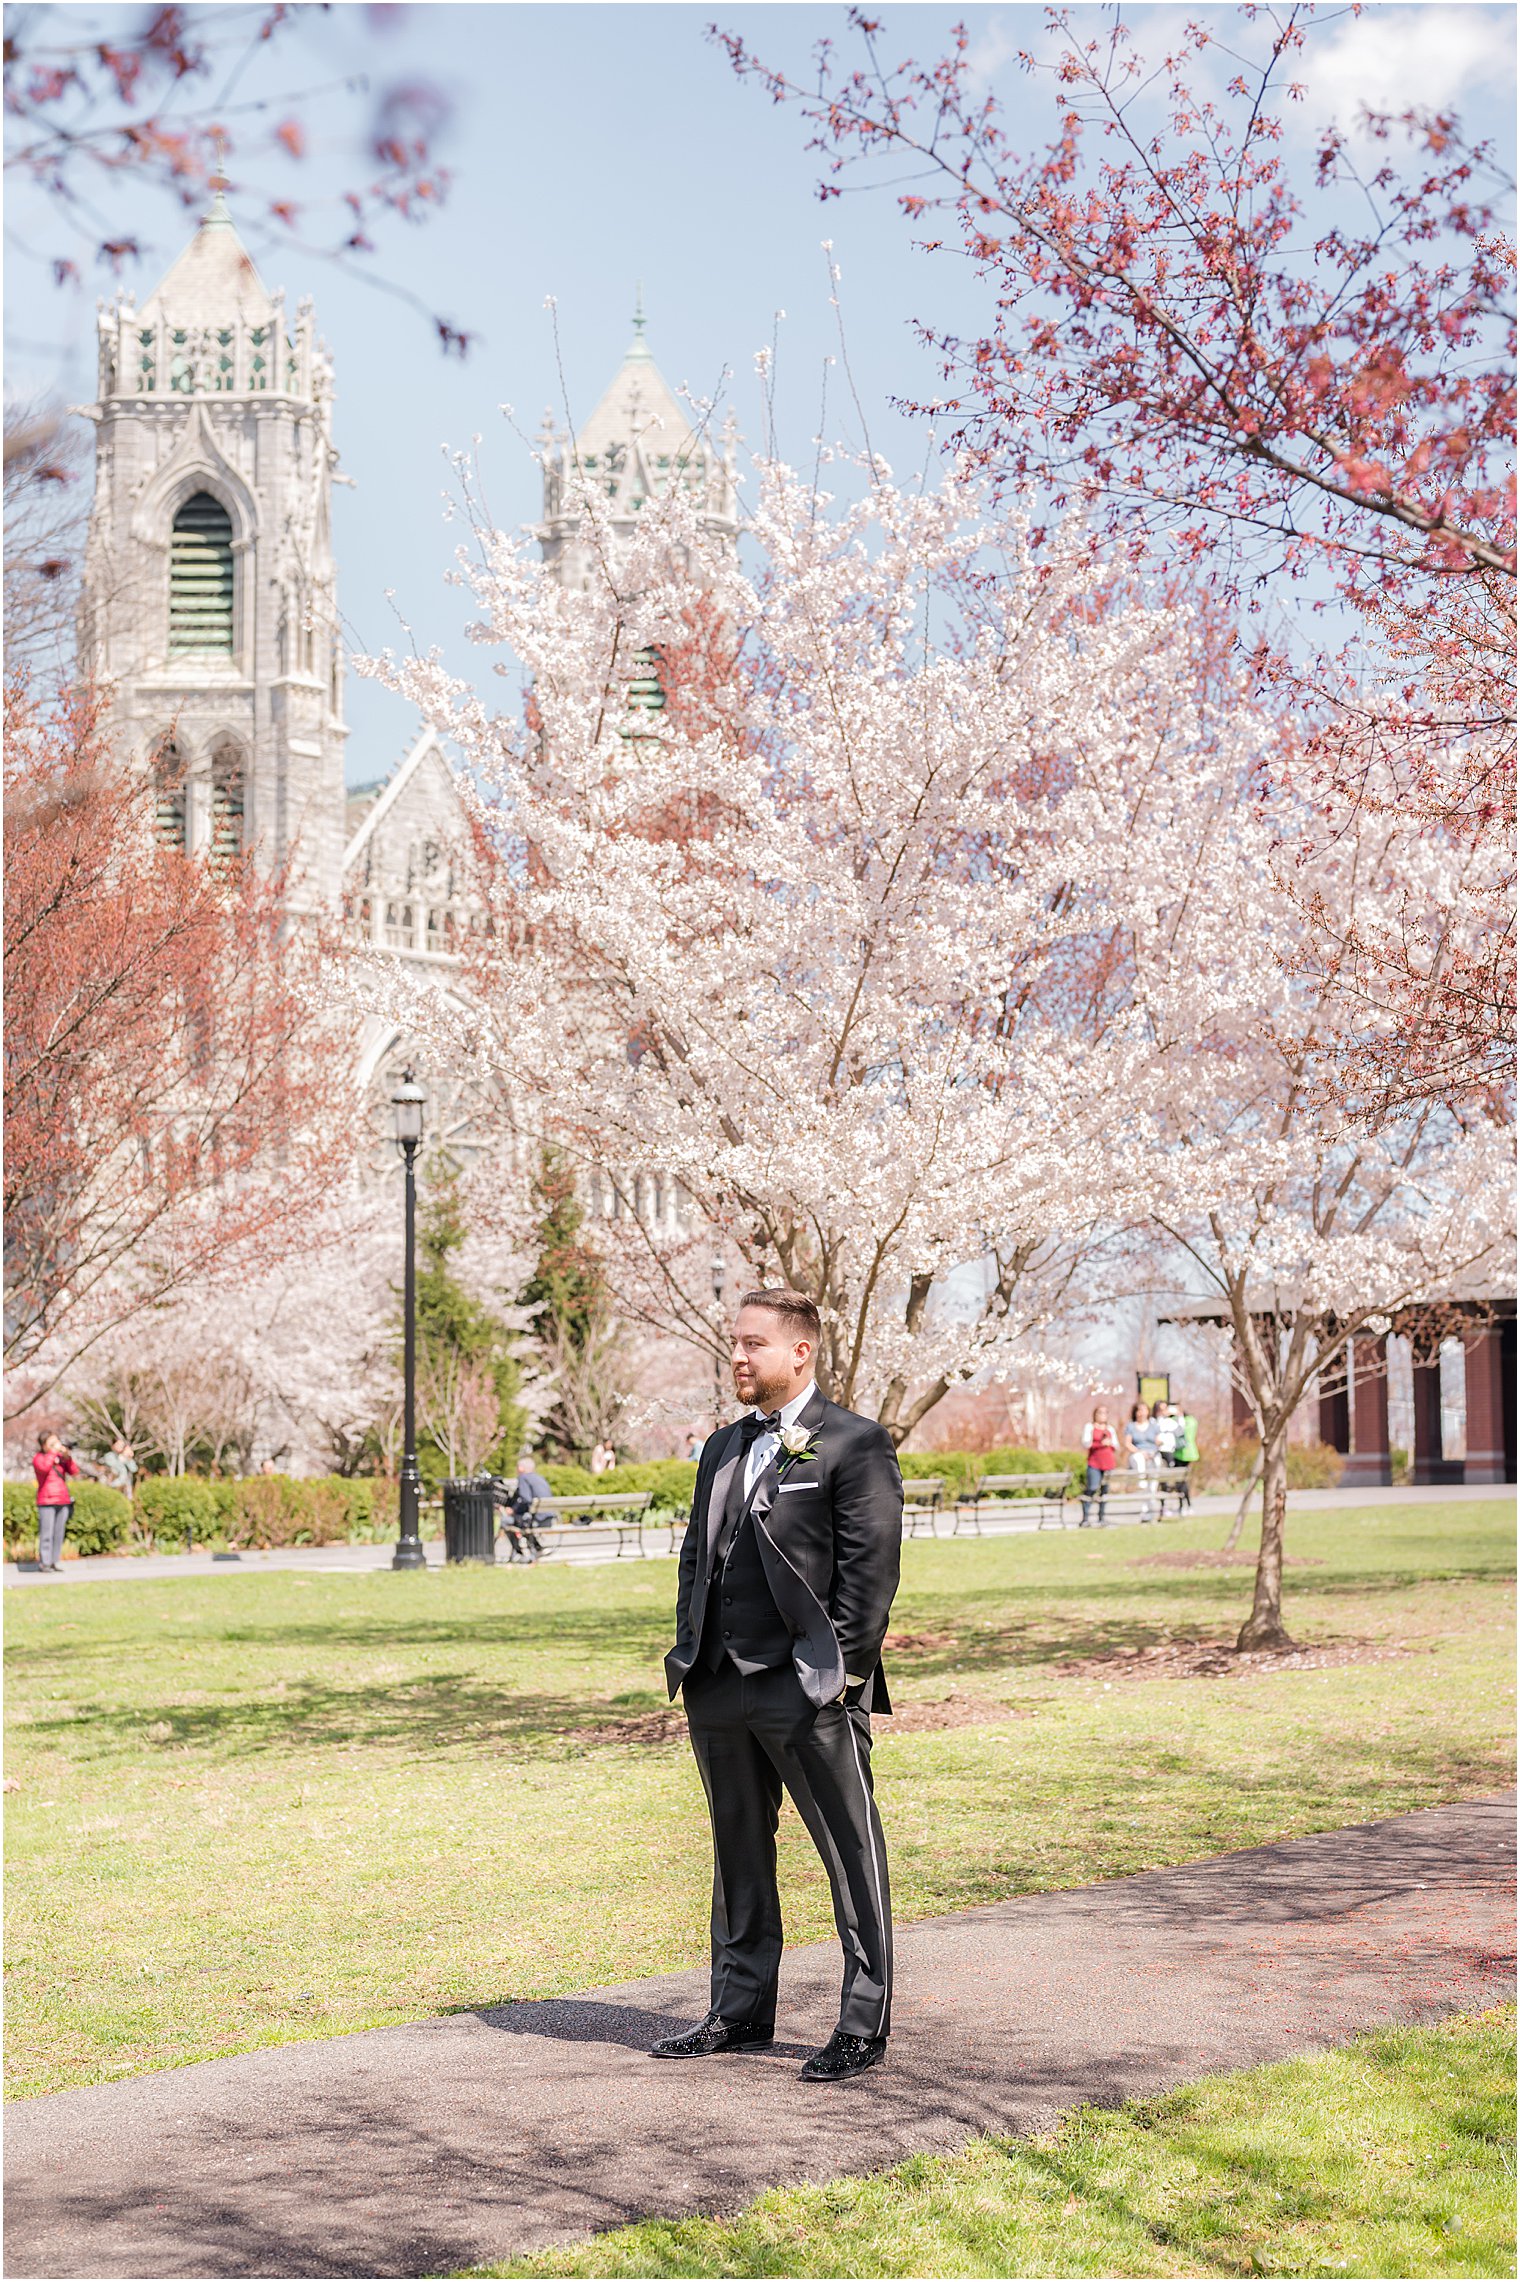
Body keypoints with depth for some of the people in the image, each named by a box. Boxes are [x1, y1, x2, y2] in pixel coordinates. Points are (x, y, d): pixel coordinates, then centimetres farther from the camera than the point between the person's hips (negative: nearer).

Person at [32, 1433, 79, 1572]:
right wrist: (54, 1451, -16)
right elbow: (44, 1467, -21)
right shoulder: (39, 1458, 1)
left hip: (63, 1500, 5)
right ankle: (45, 1563, -7)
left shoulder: (61, 1458, 16)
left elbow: (74, 1471, 6)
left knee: (59, 1534, 4)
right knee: (47, 1534, -9)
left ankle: (56, 1562, 8)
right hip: (46, 1501, -5)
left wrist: (68, 1457, -8)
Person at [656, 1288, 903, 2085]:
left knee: (852, 1856, 1)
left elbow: (872, 1563, -10)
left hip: (807, 1691, -7)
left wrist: (839, 1669, -14)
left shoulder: (855, 1443, -5)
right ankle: (741, 2011, 26)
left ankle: (864, 2026, 8)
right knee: (738, 1854, 15)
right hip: (722, 1690, 7)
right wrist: (690, 1656, 10)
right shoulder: (723, 1448, 17)